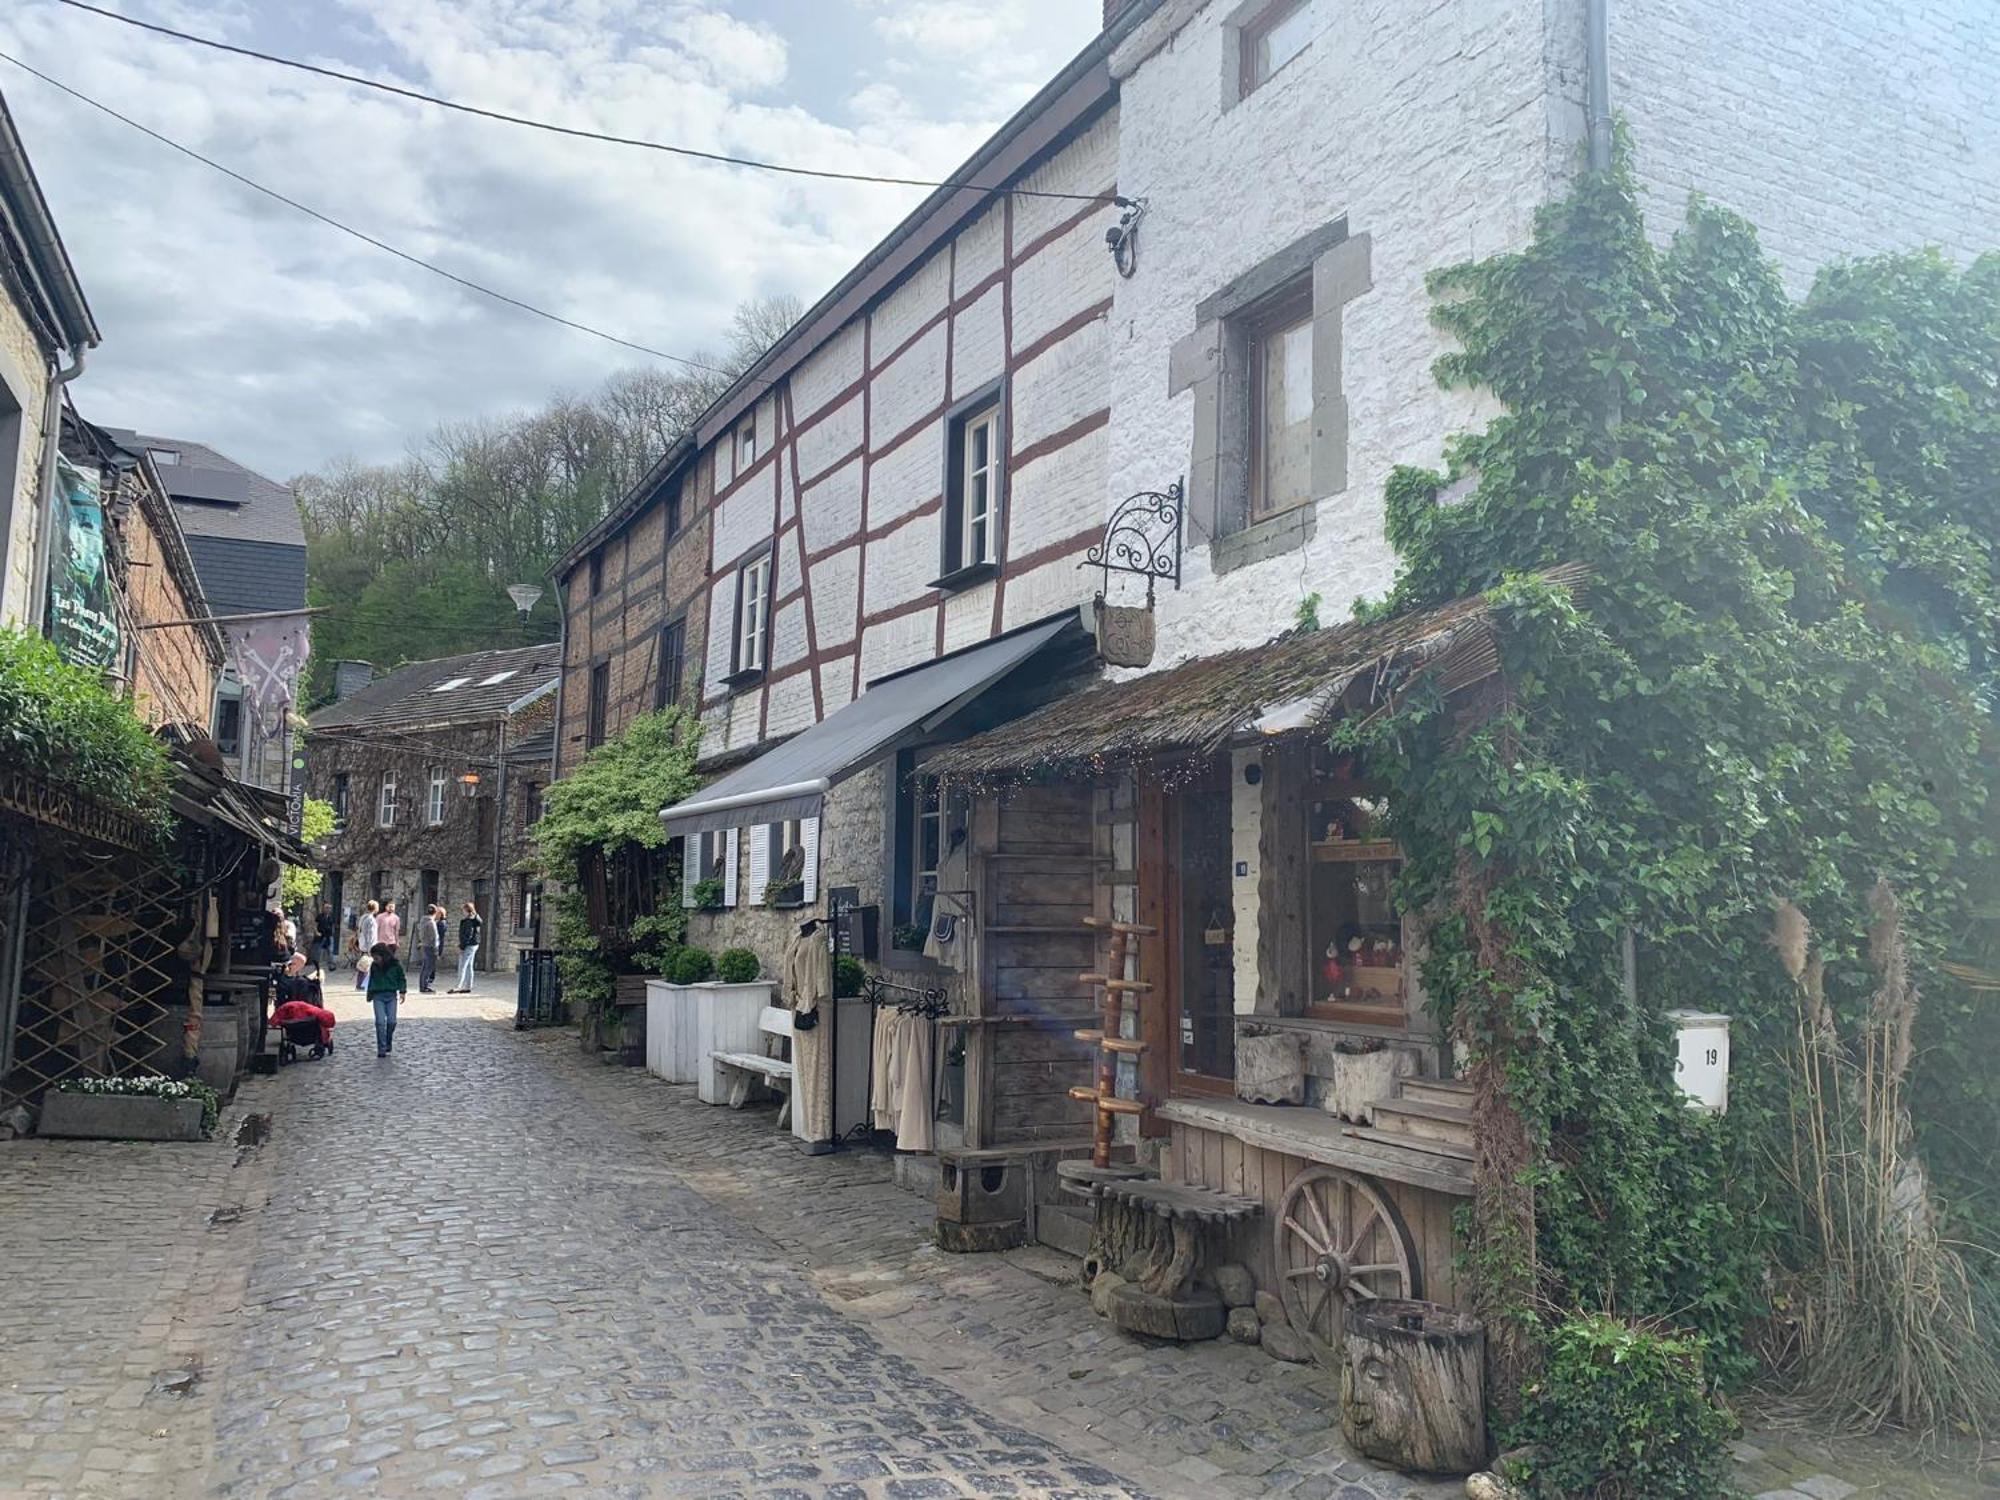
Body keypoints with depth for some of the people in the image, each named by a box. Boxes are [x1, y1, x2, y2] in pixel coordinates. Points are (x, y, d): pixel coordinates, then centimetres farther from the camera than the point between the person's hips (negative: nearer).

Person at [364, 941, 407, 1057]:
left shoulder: (395, 965, -4)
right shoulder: (374, 966, 2)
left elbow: (402, 978, 7)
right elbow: (371, 980, 16)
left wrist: (402, 991, -4)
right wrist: (369, 995, 21)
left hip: (391, 996, -1)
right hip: (378, 996, 1)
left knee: (391, 1021, -6)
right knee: (380, 1022, -10)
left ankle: (388, 1043, 19)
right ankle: (381, 1048, -6)